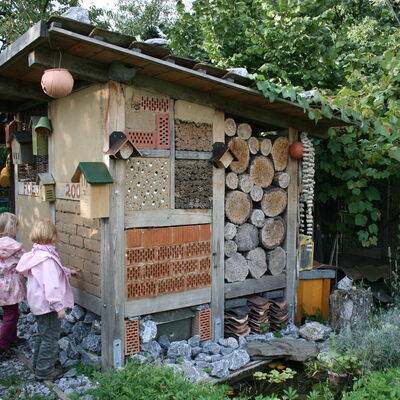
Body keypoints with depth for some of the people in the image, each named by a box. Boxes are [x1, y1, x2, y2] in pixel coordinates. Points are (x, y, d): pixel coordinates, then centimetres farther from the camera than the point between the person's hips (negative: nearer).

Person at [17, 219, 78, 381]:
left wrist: (69, 272, 31)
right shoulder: (47, 258, -26)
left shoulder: (35, 254, 5)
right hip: (48, 304, -10)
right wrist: (59, 306, -25)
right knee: (50, 336, 3)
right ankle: (44, 370, 13)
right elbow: (51, 284, -29)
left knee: (42, 332, 25)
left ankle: (38, 362, 40)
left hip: (38, 303, 10)